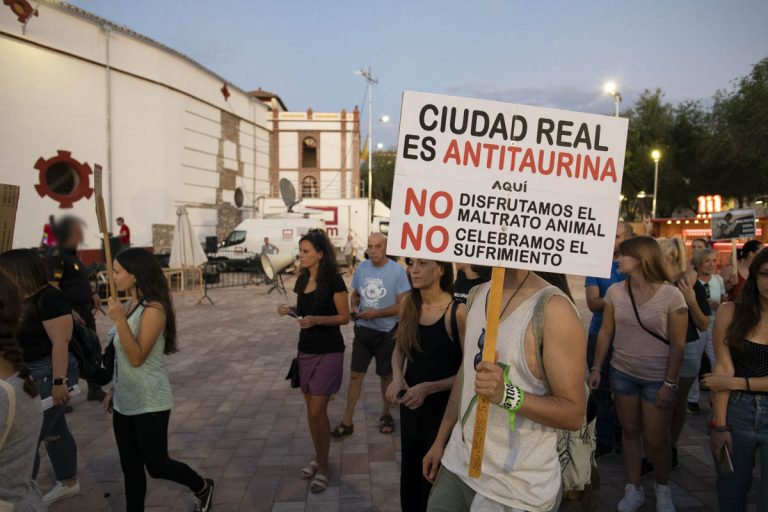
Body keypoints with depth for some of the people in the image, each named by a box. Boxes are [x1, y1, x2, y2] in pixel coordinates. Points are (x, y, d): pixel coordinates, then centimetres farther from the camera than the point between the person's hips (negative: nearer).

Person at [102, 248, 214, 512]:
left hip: (149, 403, -8)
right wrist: (114, 389, 17)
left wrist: (119, 320, -30)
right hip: (125, 401, 8)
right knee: (130, 467, 14)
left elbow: (137, 357, -24)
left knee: (156, 464, 4)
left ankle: (202, 487, 29)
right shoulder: (132, 306, 6)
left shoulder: (153, 309, -19)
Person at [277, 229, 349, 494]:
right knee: (311, 409, 14)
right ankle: (318, 458, 30)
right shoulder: (303, 279, 6)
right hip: (306, 350, 7)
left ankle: (323, 468, 11)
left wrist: (316, 320, -26)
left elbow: (344, 317, -13)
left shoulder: (333, 280, -15)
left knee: (317, 411, -5)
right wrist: (290, 311, -3)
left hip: (328, 352, -7)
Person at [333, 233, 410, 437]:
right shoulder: (361, 267, -1)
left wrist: (375, 314, -23)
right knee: (356, 375, 6)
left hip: (386, 332, -3)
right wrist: (354, 308, -10)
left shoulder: (397, 271, -14)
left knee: (386, 375, 15)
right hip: (363, 330, 3)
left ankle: (385, 413, 36)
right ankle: (347, 421, 16)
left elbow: (402, 305, -14)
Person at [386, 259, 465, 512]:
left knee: (432, 477, 14)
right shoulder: (408, 302, -5)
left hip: (443, 406, -5)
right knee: (408, 470, 22)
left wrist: (428, 388, -24)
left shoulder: (458, 312, -22)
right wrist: (397, 376, -10)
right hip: (410, 402, 5)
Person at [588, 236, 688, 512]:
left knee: (656, 440, 7)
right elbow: (605, 332, 4)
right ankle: (633, 489, 31)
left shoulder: (671, 295, -14)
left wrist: (669, 383, -12)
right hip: (622, 373, 4)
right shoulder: (615, 291, -3)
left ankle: (663, 488, 35)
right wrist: (596, 368, 3)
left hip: (657, 378, -3)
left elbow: (678, 344, -11)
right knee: (630, 431, 14)